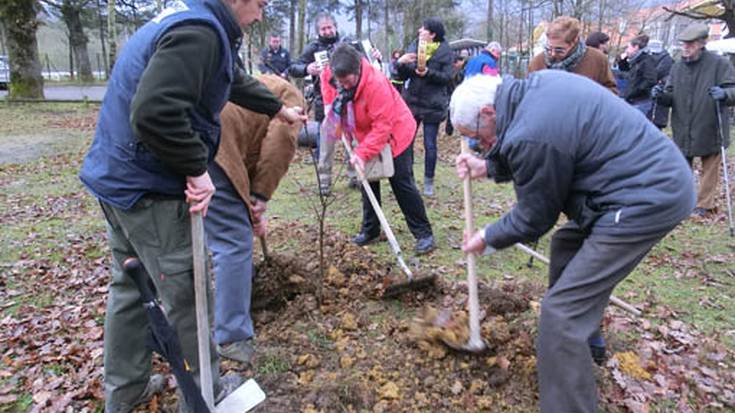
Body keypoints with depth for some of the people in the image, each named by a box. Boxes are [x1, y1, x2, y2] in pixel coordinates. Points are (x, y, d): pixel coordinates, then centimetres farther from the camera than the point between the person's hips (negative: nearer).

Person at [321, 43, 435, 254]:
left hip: (395, 133, -7)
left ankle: (424, 233, 2)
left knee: (401, 183, -7)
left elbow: (383, 125, -33)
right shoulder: (334, 74, -15)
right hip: (368, 135, 7)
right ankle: (370, 230, 23)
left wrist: (362, 153, -35)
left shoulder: (376, 83, -35)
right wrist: (332, 106, -4)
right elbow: (325, 78, 11)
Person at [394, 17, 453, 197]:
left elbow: (447, 77, -8)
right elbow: (403, 76, 7)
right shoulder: (414, 46, 7)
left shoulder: (444, 50, -2)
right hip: (411, 101, 4)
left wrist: (428, 73, -23)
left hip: (432, 105, -3)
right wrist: (401, 63, -14)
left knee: (430, 145, 3)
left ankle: (428, 182, 17)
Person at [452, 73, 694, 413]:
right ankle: (584, 338, 48)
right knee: (567, 245, 29)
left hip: (647, 200, -11)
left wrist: (488, 239, 8)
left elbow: (534, 218, -9)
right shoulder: (538, 83, 4)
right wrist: (488, 167, 15)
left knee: (562, 311, -10)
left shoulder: (529, 135, -24)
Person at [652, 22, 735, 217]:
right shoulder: (677, 67, 7)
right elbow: (671, 97, 10)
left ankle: (705, 204, 20)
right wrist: (662, 95, -12)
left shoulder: (719, 64, -6)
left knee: (710, 168, 8)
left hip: (710, 131, -4)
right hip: (682, 132, 4)